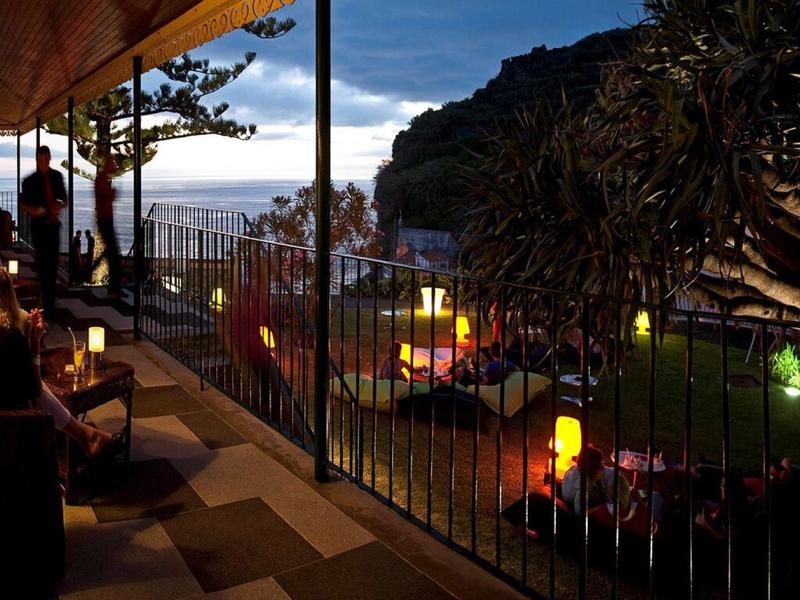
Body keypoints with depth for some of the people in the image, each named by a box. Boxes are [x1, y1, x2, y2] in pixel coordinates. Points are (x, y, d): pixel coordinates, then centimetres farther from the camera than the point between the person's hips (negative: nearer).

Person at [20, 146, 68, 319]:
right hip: (38, 225, -4)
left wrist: (60, 206, -7)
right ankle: (48, 304, -6)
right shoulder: (29, 181, -2)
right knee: (43, 263, -8)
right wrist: (31, 210, -17)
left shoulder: (57, 177, 7)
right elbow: (23, 205, 3)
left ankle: (49, 301, 23)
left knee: (53, 263, 9)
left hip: (53, 224, 4)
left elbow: (64, 200, 15)